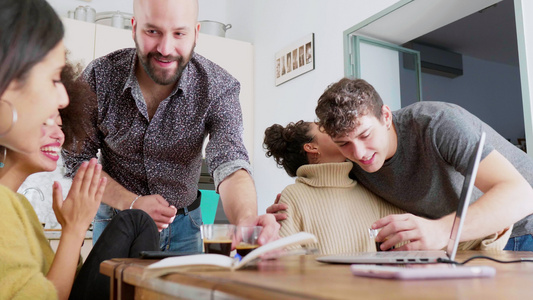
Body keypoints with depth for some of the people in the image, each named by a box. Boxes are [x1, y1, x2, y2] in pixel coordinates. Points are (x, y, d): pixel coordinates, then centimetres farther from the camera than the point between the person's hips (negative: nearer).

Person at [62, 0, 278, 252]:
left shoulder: (219, 87, -20)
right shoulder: (99, 76, -18)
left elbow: (230, 165, -31)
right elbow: (77, 160, -9)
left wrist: (246, 221, -53)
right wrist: (132, 203, -24)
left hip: (184, 225, 1)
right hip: (116, 219, 0)